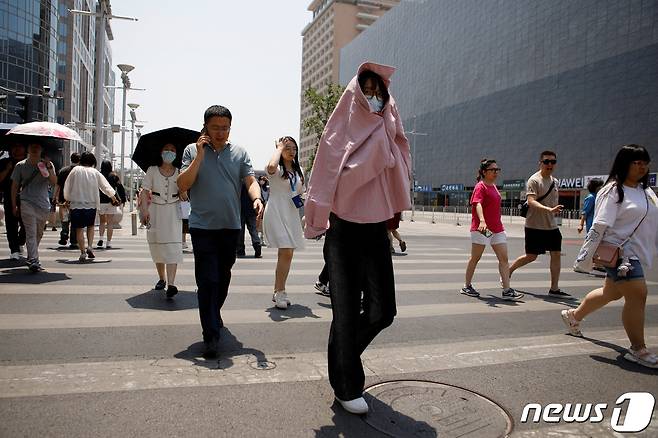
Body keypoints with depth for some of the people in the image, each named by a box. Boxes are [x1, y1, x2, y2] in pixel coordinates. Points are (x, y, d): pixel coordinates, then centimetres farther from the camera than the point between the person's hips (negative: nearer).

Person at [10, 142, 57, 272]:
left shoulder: (48, 164, 7)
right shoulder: (20, 166, 4)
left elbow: (54, 182, -7)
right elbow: (14, 186, 8)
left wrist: (49, 167, -20)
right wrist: (14, 206, 4)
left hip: (44, 204, 3)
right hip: (27, 204, -3)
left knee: (39, 234, 13)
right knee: (31, 233, -13)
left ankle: (31, 258, 31)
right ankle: (33, 261, -18)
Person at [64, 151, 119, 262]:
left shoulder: (75, 170, -1)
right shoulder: (95, 172, 1)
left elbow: (67, 186, 5)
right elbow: (105, 185, 4)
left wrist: (67, 199, 19)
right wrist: (113, 196, 15)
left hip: (76, 204, -1)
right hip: (91, 204, 1)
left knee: (79, 228, 3)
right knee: (90, 226, 20)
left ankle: (83, 252, -1)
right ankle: (89, 246, 4)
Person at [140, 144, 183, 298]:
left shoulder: (179, 173, 8)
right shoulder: (152, 170, 6)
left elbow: (183, 195, 12)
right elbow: (145, 191, 1)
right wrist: (145, 211, -10)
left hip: (173, 212, -1)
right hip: (155, 210, 1)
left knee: (173, 246, -13)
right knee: (157, 245, 8)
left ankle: (171, 284, -19)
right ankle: (161, 279, 25)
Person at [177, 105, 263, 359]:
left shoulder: (239, 153, 7)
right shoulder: (193, 150, 2)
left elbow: (250, 181, 0)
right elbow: (182, 185, -6)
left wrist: (257, 198, -21)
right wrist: (199, 156, -13)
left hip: (231, 226, 3)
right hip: (203, 226, -3)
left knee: (223, 278, 17)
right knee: (207, 281, -8)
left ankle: (213, 317, 40)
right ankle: (211, 336, -4)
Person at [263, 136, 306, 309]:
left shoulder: (298, 170, 16)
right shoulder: (277, 168, -5)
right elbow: (271, 167, -31)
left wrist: (302, 198, 6)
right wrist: (279, 148, -16)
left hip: (292, 214, 7)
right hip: (276, 212, -7)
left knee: (287, 254, 8)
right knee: (286, 252, -17)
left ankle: (278, 291, 18)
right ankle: (280, 292, -8)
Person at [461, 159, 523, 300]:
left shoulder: (494, 187, 16)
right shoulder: (480, 187, -10)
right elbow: (478, 204, -27)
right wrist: (482, 221, -43)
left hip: (497, 229, 8)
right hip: (481, 228, -8)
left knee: (504, 258, 0)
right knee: (475, 258, 4)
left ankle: (507, 290, 1)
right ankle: (467, 286, 17)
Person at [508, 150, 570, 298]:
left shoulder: (555, 181, 12)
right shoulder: (534, 180, -12)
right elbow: (531, 201, -26)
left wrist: (556, 210, 11)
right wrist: (549, 209, -38)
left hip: (552, 226, 7)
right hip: (534, 226, -7)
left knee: (556, 255, 1)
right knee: (531, 257, 1)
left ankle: (554, 289, 8)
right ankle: (508, 270, 25)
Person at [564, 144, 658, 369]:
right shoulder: (613, 191, -13)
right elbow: (599, 227, -18)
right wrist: (584, 258, -19)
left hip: (639, 253, 9)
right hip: (620, 251, -9)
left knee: (611, 292, 19)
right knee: (637, 294, -12)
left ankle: (573, 315, 39)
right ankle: (638, 350, 2)